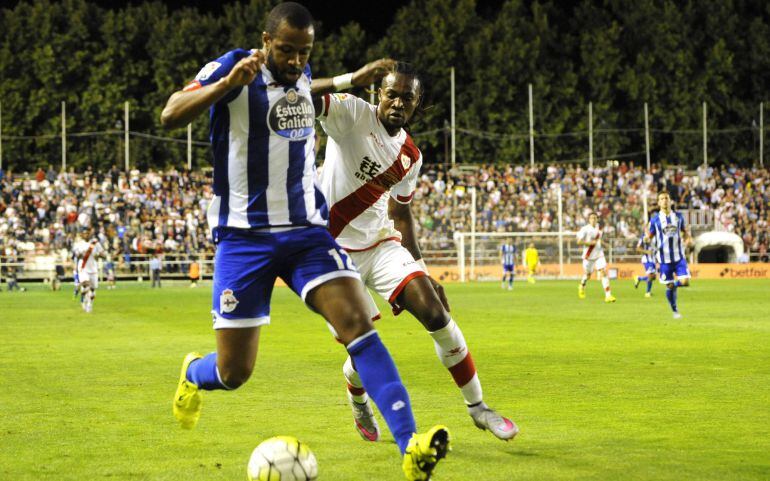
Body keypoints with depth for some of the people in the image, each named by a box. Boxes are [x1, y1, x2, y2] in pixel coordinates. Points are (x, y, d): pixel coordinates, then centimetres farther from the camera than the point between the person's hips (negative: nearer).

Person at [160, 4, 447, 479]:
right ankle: (193, 374, 38)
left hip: (307, 230, 4)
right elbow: (170, 116, -25)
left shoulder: (302, 75, 8)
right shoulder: (234, 68, -11)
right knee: (232, 373, -1)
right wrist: (229, 81, -37)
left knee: (358, 323, -18)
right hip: (245, 237, -4)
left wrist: (348, 80, 32)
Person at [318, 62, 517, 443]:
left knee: (436, 314, -11)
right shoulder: (353, 115, -13)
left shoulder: (410, 156, 5)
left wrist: (421, 269, 14)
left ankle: (477, 406, 3)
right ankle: (359, 404, 29)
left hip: (381, 244, 5)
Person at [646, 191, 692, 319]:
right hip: (664, 258, -2)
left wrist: (688, 239, -7)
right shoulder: (655, 219, -3)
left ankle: (673, 284, 21)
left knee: (685, 282, -13)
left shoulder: (678, 216, 3)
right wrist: (647, 237, -24)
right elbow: (649, 236, 1)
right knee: (670, 286, 3)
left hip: (679, 256, 2)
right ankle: (675, 311, 22)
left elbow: (684, 231, 15)